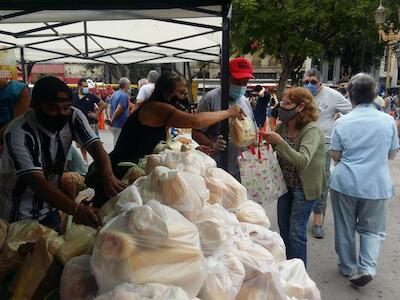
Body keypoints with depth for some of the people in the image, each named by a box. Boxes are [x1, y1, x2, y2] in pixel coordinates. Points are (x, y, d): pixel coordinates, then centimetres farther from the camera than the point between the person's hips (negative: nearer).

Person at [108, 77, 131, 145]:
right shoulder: (124, 95, -15)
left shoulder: (114, 94, 13)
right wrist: (112, 121, -10)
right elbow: (118, 110, -20)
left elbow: (109, 108, 13)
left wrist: (110, 118, 8)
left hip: (114, 125, 9)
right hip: (121, 125, -9)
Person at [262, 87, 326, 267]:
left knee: (296, 232, -1)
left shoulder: (311, 130, -22)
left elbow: (302, 161, -34)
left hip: (304, 187, -7)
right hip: (286, 184, 7)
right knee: (283, 227, 17)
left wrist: (280, 142, -39)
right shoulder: (282, 126, -3)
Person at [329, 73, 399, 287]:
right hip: (376, 185, 0)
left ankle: (347, 267, 28)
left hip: (345, 182, 0)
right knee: (372, 229, 16)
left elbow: (335, 155, -3)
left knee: (345, 227, 15)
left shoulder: (343, 122, -7)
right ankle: (366, 268, 2)